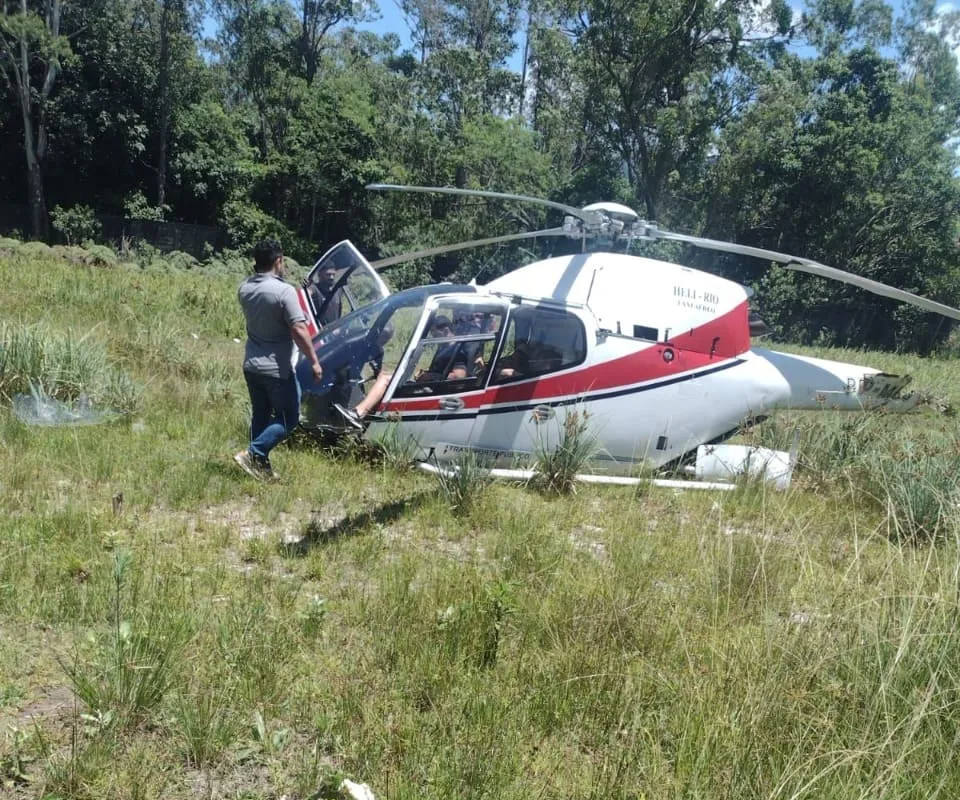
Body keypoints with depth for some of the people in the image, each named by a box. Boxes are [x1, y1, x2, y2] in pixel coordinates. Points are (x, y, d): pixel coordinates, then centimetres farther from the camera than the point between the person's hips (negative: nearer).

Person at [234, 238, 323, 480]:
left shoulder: (244, 288, 2)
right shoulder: (284, 291, -21)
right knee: (288, 418, 5)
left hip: (251, 365, 8)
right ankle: (252, 454, -6)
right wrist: (314, 361, -13)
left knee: (260, 415, 17)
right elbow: (298, 330, -22)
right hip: (277, 369, -7)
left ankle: (260, 465, 22)